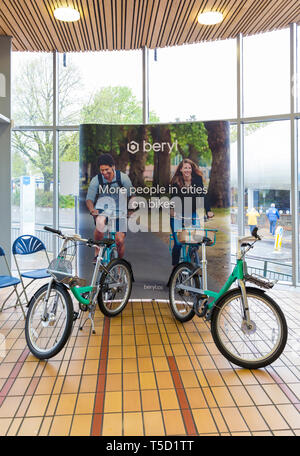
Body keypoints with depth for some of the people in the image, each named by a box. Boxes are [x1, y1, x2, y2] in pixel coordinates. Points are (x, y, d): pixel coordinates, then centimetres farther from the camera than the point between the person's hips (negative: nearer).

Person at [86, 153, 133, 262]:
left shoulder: (123, 177, -10)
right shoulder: (96, 180, -10)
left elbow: (131, 196, -2)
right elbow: (89, 199, -10)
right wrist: (92, 210, -30)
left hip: (119, 211, 1)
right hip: (102, 209, 0)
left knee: (120, 240, -9)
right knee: (100, 223, -36)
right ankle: (97, 253, -17)